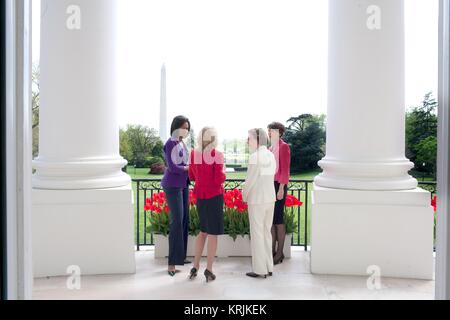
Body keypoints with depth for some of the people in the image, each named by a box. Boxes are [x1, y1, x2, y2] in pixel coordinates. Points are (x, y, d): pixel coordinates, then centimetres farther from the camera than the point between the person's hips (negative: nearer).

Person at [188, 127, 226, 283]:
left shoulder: (193, 154, 2)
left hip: (200, 196, 5)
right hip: (214, 196, -5)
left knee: (203, 231, 19)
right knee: (213, 233, 5)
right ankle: (209, 270, 9)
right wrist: (224, 174, 4)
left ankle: (195, 266, 20)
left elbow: (192, 176, 9)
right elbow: (219, 179, -16)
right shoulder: (217, 155, -13)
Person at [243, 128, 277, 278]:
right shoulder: (271, 156, 6)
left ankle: (260, 270, 9)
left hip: (257, 200, -7)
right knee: (267, 232, 15)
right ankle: (269, 267, 22)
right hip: (270, 198, 7)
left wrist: (244, 196, 1)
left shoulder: (255, 156, -16)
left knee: (257, 234, 3)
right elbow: (269, 177, 9)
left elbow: (250, 181, -15)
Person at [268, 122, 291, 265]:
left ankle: (279, 253, 7)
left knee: (278, 218, -2)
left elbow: (285, 170, -13)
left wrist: (281, 188, -17)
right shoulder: (271, 148, 15)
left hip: (279, 186, -8)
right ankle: (272, 250, 18)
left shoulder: (283, 147, -8)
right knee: (270, 218, 10)